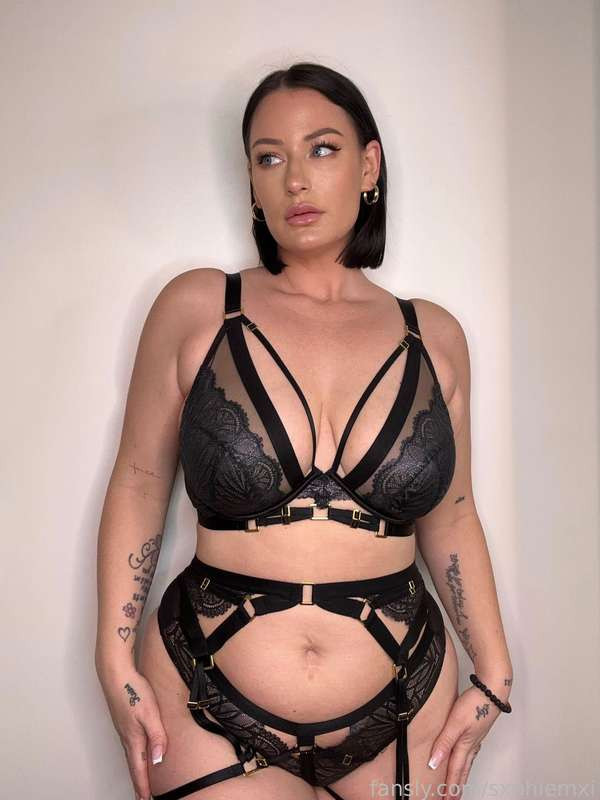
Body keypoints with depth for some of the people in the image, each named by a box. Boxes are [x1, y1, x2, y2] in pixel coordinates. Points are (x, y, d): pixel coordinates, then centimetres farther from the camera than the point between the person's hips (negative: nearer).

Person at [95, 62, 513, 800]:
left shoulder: (434, 336, 0)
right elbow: (139, 484, -1)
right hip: (208, 714, -1)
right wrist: (116, 664, -5)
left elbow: (450, 518, 8)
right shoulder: (195, 308, -5)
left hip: (403, 718, 2)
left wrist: (493, 674, 6)